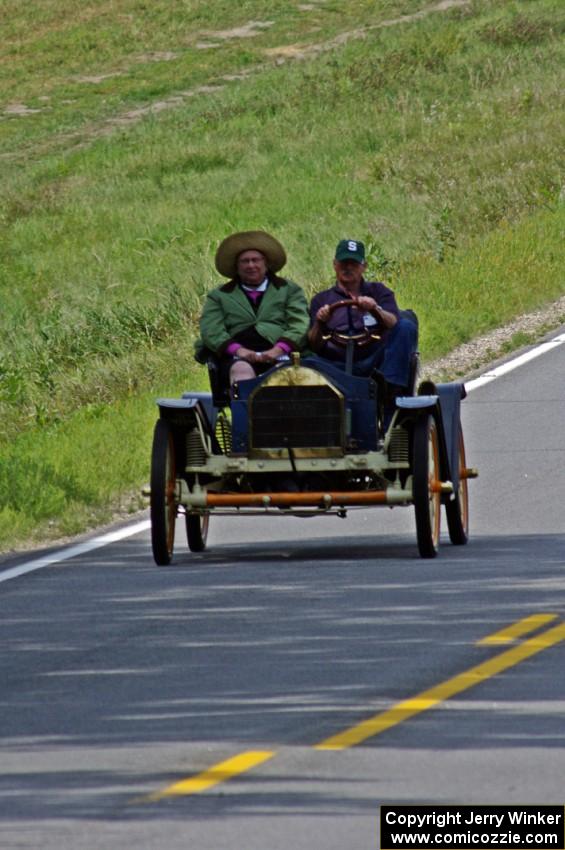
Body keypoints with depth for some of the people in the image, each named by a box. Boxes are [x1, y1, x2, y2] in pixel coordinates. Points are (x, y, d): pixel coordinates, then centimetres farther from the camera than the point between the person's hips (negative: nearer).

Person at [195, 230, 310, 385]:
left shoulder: (289, 290, 24)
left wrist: (278, 350, -10)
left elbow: (299, 325, 10)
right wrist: (238, 349, -10)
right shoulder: (219, 296, 25)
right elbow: (211, 331, 10)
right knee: (242, 370, -36)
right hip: (239, 357, 0)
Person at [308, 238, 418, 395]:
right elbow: (314, 345, 10)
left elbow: (395, 324, 2)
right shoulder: (321, 300, 22)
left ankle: (393, 391, -36)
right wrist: (319, 324, -12)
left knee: (407, 326, -24)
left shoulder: (378, 291, 21)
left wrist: (375, 310, -18)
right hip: (337, 363, -1)